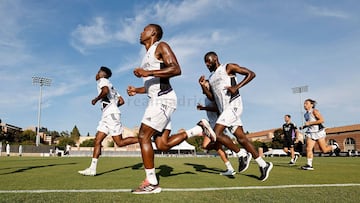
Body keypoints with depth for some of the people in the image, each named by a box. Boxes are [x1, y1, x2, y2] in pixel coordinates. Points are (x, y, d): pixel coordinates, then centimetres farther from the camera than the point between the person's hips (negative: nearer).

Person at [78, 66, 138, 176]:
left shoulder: (102, 80, 1)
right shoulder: (111, 86, 27)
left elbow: (105, 91, -22)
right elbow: (121, 101, 24)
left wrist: (96, 99, -9)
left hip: (111, 114, -10)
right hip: (107, 116, 10)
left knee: (120, 142, -10)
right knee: (97, 141, 3)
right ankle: (92, 169, 1)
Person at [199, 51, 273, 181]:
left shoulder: (228, 67, 1)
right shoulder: (211, 78, 23)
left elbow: (251, 74, -3)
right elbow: (212, 98, 21)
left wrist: (237, 87, -14)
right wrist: (203, 87, 7)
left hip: (233, 105, -8)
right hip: (224, 109, 8)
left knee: (216, 133, -17)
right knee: (241, 138, 4)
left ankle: (242, 155, -2)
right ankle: (263, 165, 12)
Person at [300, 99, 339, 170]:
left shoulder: (315, 111, -11)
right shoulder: (306, 114, 12)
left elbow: (322, 120, -21)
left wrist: (310, 123, -22)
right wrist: (304, 126, 7)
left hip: (318, 132, -6)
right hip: (311, 133, 6)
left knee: (324, 150, 4)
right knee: (308, 149, -9)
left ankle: (334, 146, 32)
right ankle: (309, 165, -8)